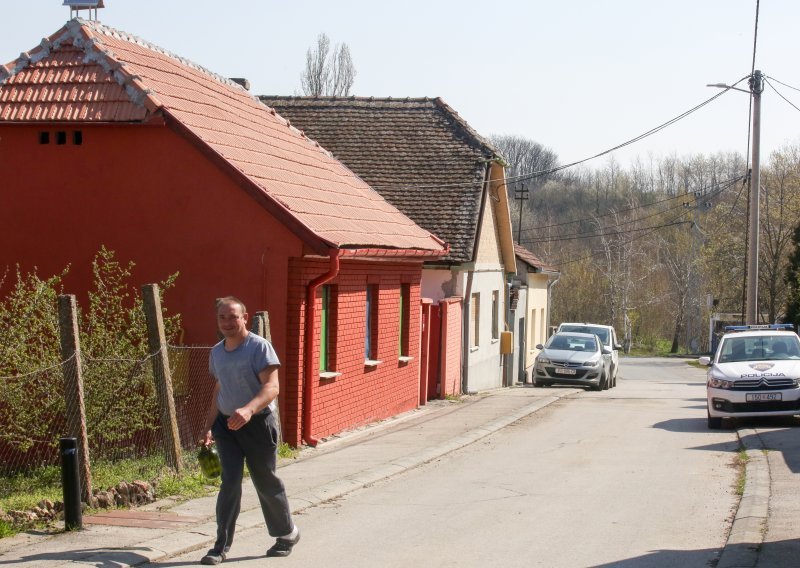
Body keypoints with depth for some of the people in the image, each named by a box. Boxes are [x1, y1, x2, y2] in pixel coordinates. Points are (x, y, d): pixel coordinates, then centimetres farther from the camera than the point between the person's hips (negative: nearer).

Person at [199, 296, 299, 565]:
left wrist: (248, 409, -40)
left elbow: (271, 386, -23)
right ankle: (221, 546, -3)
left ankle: (287, 535, 28)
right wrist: (209, 427, 17)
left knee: (266, 483, 7)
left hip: (257, 423, -4)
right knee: (229, 483, -6)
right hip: (227, 424, 4)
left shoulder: (259, 347, -13)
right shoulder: (216, 352, 8)